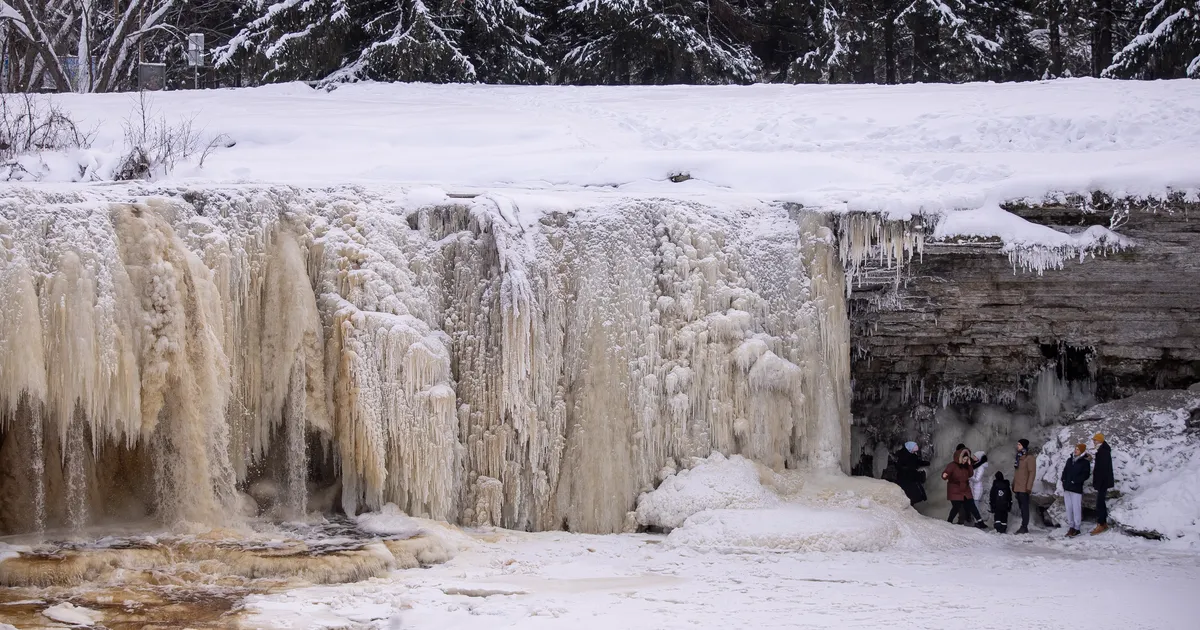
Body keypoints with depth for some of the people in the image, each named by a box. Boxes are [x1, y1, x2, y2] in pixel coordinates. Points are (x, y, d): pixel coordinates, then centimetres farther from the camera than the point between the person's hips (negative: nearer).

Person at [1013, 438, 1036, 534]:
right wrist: (1013, 486, 18)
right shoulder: (1019, 458, 17)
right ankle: (1023, 527, 14)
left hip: (1024, 489, -8)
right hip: (1018, 488, 8)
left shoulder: (1029, 459, -8)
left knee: (1024, 507, -7)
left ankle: (1024, 527, -7)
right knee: (1021, 507, 10)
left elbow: (1032, 473, -13)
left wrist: (1029, 487, -19)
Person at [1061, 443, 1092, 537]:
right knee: (1069, 508, 8)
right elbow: (1065, 471, 18)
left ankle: (1076, 528, -1)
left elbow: (1086, 475, -10)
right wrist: (1064, 480, 2)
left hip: (1077, 489, -6)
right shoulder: (1070, 460, 15)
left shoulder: (1085, 462, -4)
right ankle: (1071, 527, 15)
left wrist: (1075, 481, -15)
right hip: (1067, 488, 6)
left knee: (1076, 509, -6)